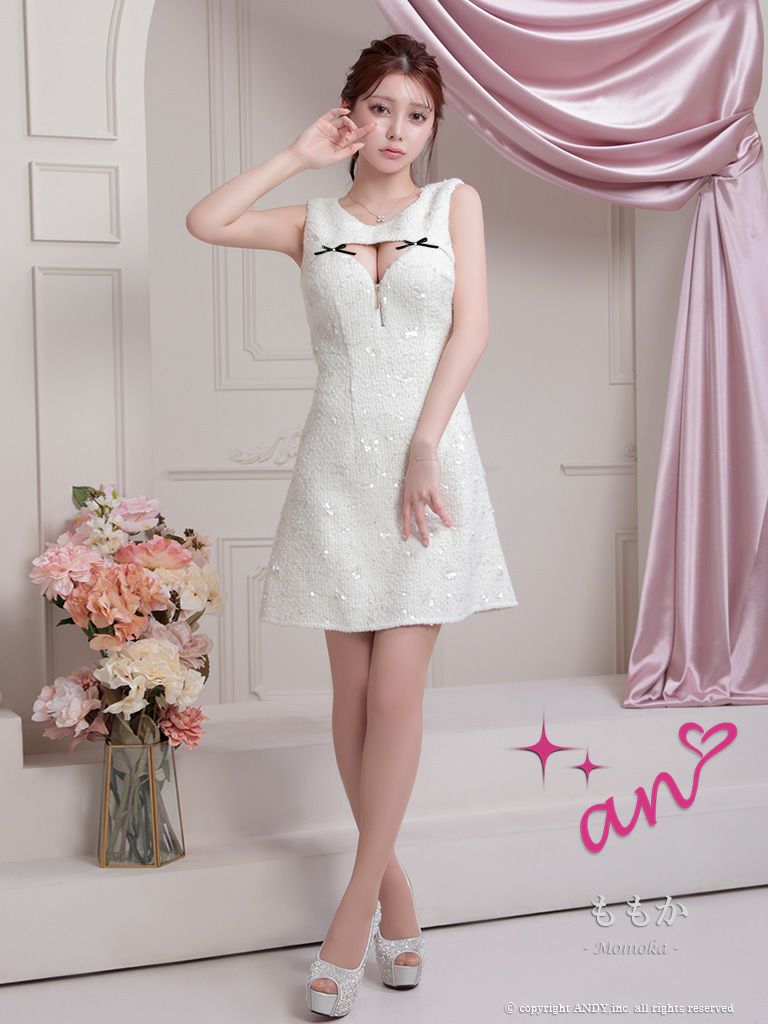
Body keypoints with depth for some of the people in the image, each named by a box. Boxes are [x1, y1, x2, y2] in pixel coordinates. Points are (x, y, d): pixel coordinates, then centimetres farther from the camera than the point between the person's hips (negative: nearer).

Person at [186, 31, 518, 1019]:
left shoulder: (455, 201, 9)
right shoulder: (315, 222, 12)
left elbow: (470, 327, -1)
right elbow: (204, 222, 0)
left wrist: (423, 449, -10)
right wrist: (298, 155, 3)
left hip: (430, 460, -2)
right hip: (338, 464, 2)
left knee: (395, 692, -7)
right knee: (354, 692, 4)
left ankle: (357, 903, 3)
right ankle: (392, 878, 18)